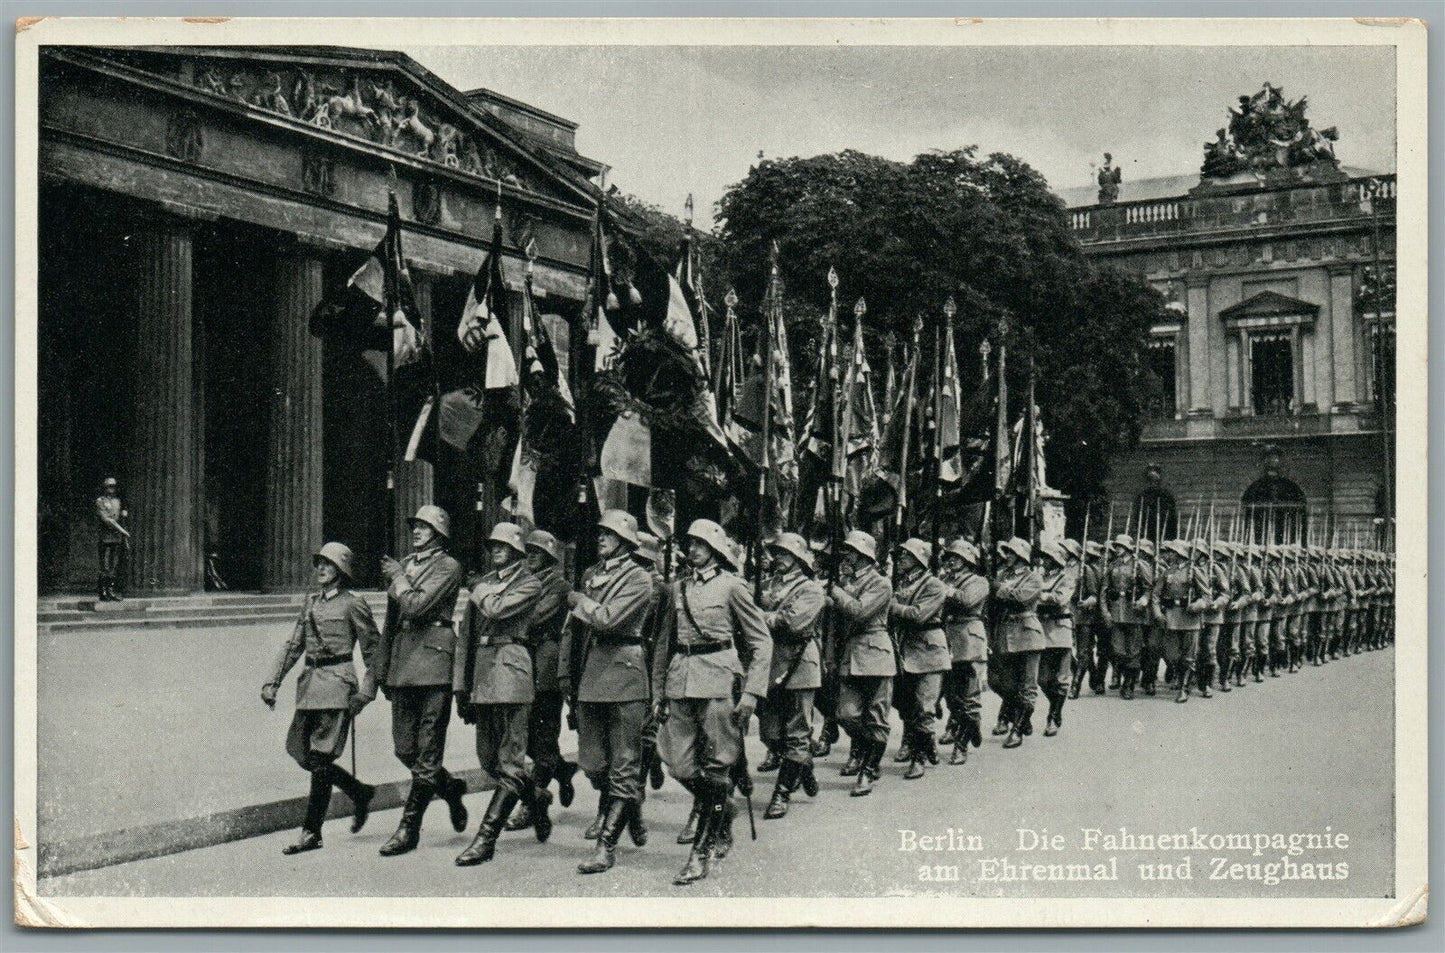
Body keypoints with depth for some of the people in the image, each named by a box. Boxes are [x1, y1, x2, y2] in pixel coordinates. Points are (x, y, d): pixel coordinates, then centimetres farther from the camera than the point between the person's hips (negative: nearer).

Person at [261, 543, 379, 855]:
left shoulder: (353, 604, -3)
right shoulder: (312, 601, 15)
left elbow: (373, 650, -2)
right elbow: (293, 645, 18)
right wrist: (272, 682, 10)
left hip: (336, 680, -7)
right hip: (310, 681, 7)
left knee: (320, 756, -8)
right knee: (300, 751, 6)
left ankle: (312, 833, -1)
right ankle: (360, 793, 25)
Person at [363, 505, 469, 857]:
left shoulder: (448, 567, -4)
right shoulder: (403, 566, 18)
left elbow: (416, 606, -18)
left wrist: (397, 576, -2)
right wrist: (376, 672, 20)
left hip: (433, 660, -7)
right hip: (401, 665, 7)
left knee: (426, 753, -3)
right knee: (404, 750, 8)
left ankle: (409, 829, 0)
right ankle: (451, 789, 30)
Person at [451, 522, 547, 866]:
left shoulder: (530, 584, 0)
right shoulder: (483, 583, 19)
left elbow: (497, 610, -18)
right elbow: (465, 635, 16)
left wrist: (481, 593, 4)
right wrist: (461, 685, 10)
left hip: (510, 667, -7)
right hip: (480, 672, 7)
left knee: (509, 763, -6)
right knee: (488, 760, 10)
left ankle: (485, 839, -7)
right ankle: (536, 797, 34)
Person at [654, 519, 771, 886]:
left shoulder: (731, 586, 0)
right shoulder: (679, 588, 15)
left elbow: (762, 641, 0)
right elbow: (666, 642, 21)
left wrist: (751, 692, -8)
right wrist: (660, 692, 15)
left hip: (718, 680, -5)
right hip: (680, 683, 5)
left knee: (716, 767, -3)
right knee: (680, 766, 3)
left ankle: (701, 853, 2)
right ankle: (722, 820, 28)